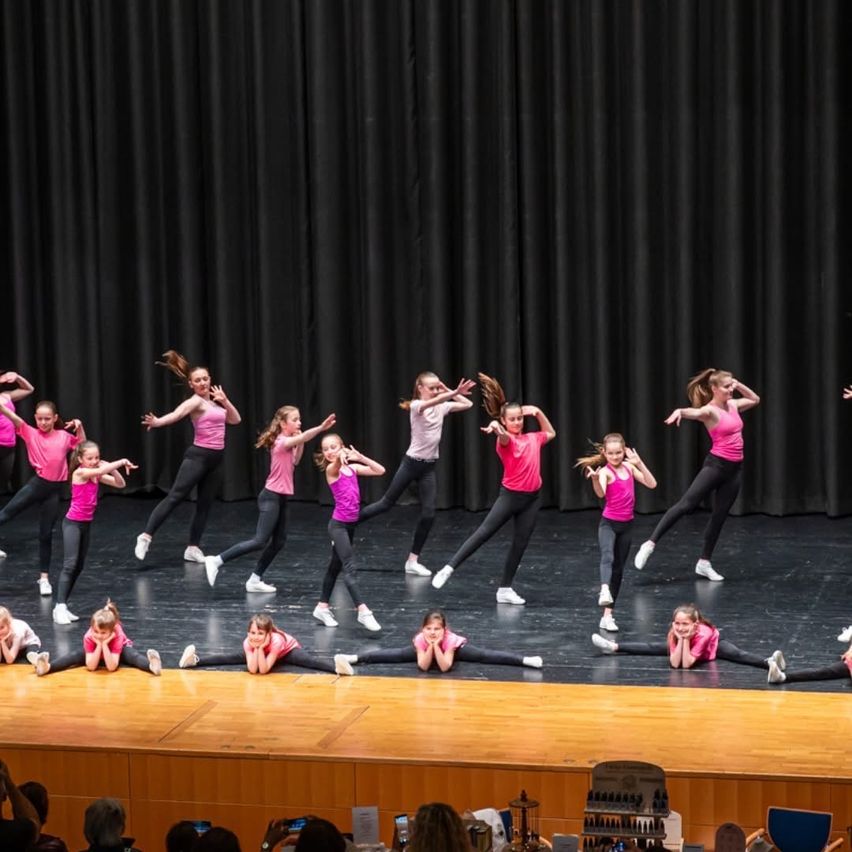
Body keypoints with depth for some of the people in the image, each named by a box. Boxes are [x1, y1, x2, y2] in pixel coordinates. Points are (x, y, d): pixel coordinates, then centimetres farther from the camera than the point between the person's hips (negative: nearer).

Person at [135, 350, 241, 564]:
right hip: (198, 455, -8)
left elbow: (235, 419, 19)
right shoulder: (195, 402, -9)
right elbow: (176, 414, -28)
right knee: (175, 497, -14)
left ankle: (193, 548, 12)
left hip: (215, 458, 8)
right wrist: (157, 422, -48)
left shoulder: (213, 401, 15)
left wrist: (225, 400, 4)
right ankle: (146, 536, -17)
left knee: (205, 504, 8)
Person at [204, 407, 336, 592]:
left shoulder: (287, 442, 12)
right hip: (271, 497, -10)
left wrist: (300, 444, 7)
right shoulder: (282, 442, -16)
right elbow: (304, 437, -33)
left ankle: (255, 580, 14)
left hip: (280, 498, 10)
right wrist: (321, 427, -46)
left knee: (279, 541, 9)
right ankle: (217, 561, -12)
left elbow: (294, 461, 21)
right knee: (260, 541, -13)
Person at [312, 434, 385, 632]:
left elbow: (380, 471, 2)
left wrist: (360, 457, -9)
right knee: (350, 568, -14)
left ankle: (322, 607, 27)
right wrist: (341, 458, -58)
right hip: (338, 524, -7)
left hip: (350, 524, 7)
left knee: (336, 566, 16)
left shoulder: (352, 468, 7)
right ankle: (363, 611, -22)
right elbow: (336, 464, -35)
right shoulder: (331, 470, -10)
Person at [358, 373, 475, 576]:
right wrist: (455, 392, -50)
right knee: (387, 503, 3)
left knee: (428, 514, -3)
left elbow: (468, 404, 6)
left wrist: (450, 391, -1)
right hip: (411, 462, -5)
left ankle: (413, 560, 5)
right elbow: (433, 402, -36)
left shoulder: (441, 407, 5)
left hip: (429, 467, 5)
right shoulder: (416, 406, -13)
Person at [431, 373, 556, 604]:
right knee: (484, 533, -12)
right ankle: (449, 568, -12)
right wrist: (496, 427, -60)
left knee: (521, 543, 5)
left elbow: (551, 433, 30)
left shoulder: (533, 438, 9)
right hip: (510, 495, -5)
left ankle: (505, 589, 11)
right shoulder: (506, 440, -9)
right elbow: (504, 435, -35)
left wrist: (538, 412, 14)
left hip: (532, 497, 5)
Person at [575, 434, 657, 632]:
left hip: (626, 525, 6)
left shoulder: (628, 467, 5)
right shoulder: (605, 471, -13)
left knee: (618, 570, 8)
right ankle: (604, 591, -56)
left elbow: (651, 484, 1)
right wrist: (595, 479, -54)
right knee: (608, 557, -32)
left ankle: (607, 615, 13)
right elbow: (601, 493, -33)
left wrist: (639, 463, -10)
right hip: (608, 523, -6)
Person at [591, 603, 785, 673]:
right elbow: (674, 664, -36)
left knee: (737, 655, -33)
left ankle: (769, 663, -56)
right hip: (684, 644, 5)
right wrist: (680, 639, -43)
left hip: (715, 645, -5)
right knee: (653, 648, 6)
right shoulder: (674, 634, -30)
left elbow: (687, 664, -41)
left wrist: (686, 639, -49)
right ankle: (614, 647, 16)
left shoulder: (703, 633, -42)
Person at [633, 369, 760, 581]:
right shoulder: (709, 410, -12)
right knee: (686, 505, -15)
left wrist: (739, 385, 11)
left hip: (734, 468, 7)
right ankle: (650, 544, -14)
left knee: (720, 515, 9)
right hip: (716, 464, -7)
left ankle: (704, 562, 17)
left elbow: (755, 399, 28)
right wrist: (680, 411, -57)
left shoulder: (732, 405, 11)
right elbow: (694, 412, -34)